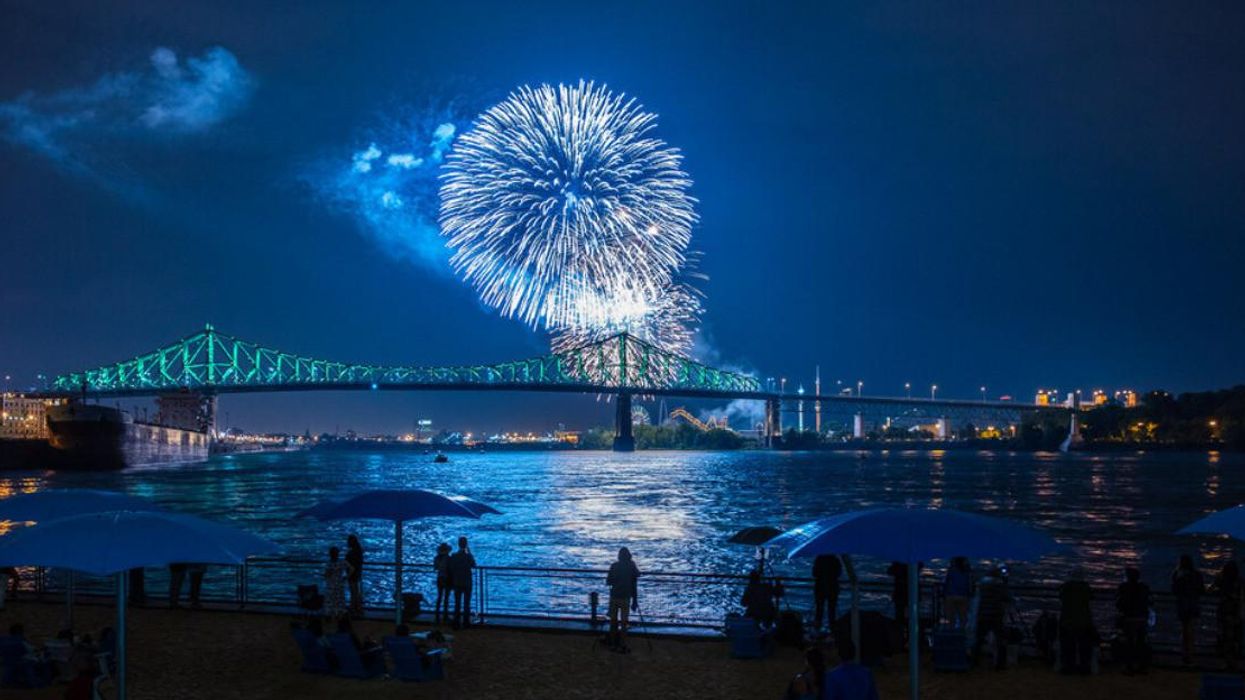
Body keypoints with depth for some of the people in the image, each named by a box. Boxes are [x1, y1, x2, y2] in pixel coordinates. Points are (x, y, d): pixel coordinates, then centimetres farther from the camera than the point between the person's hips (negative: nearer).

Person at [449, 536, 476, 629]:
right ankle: (466, 622, 9)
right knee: (466, 603, 7)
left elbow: (451, 570, -3)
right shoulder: (468, 556, -12)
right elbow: (474, 566, 5)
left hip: (457, 583, 2)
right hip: (467, 583, -2)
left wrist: (452, 582, 7)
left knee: (457, 604, 6)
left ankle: (456, 623, 4)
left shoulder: (453, 556, -5)